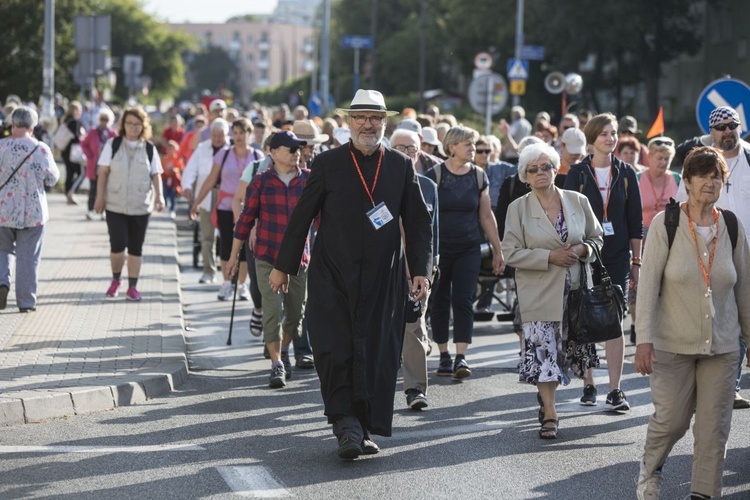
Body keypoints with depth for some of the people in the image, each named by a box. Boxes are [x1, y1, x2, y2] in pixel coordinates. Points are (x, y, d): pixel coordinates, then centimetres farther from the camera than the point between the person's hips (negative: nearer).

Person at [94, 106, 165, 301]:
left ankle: (132, 287, 10)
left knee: (136, 248, 4)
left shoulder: (149, 148, 5)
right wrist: (100, 197, -4)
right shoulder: (113, 145, 2)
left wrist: (159, 195, -10)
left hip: (141, 206, 1)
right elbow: (103, 172, 2)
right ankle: (116, 279, 15)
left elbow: (156, 174, 5)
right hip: (115, 205, -1)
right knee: (117, 244, -9)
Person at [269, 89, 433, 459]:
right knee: (334, 351, -11)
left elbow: (418, 222, 10)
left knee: (377, 356, 1)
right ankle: (347, 425, -3)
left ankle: (363, 429, 11)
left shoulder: (401, 166, 7)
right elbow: (301, 217, 6)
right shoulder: (328, 164, 2)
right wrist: (283, 266, 7)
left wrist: (421, 270, 2)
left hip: (383, 280, 1)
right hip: (332, 277, -1)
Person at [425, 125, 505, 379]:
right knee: (440, 301, 4)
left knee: (463, 300, -8)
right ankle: (444, 356, 15)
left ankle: (461, 357, -13)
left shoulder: (478, 176, 5)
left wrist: (497, 250, 11)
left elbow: (486, 216, 10)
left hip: (469, 248, 2)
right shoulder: (435, 175, -5)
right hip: (439, 247, -2)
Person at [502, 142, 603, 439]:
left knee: (569, 351, 11)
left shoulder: (578, 202, 5)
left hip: (575, 291, 3)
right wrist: (550, 257, -16)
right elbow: (511, 253, -6)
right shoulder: (518, 208, -2)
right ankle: (549, 415, -4)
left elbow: (597, 239, 14)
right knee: (543, 352, -10)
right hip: (540, 294, -3)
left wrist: (582, 250, -9)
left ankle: (546, 395, 35)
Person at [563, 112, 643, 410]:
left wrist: (636, 260, 5)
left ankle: (614, 391, -7)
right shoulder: (577, 173, 1)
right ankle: (588, 384, 15)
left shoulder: (625, 173, 7)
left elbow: (635, 219, 8)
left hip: (617, 256, 1)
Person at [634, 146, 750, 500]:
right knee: (670, 420, -1)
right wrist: (644, 338, -15)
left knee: (714, 426, 1)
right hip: (674, 344, -3)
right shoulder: (665, 224, -7)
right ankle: (650, 470, 28)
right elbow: (648, 284, -9)